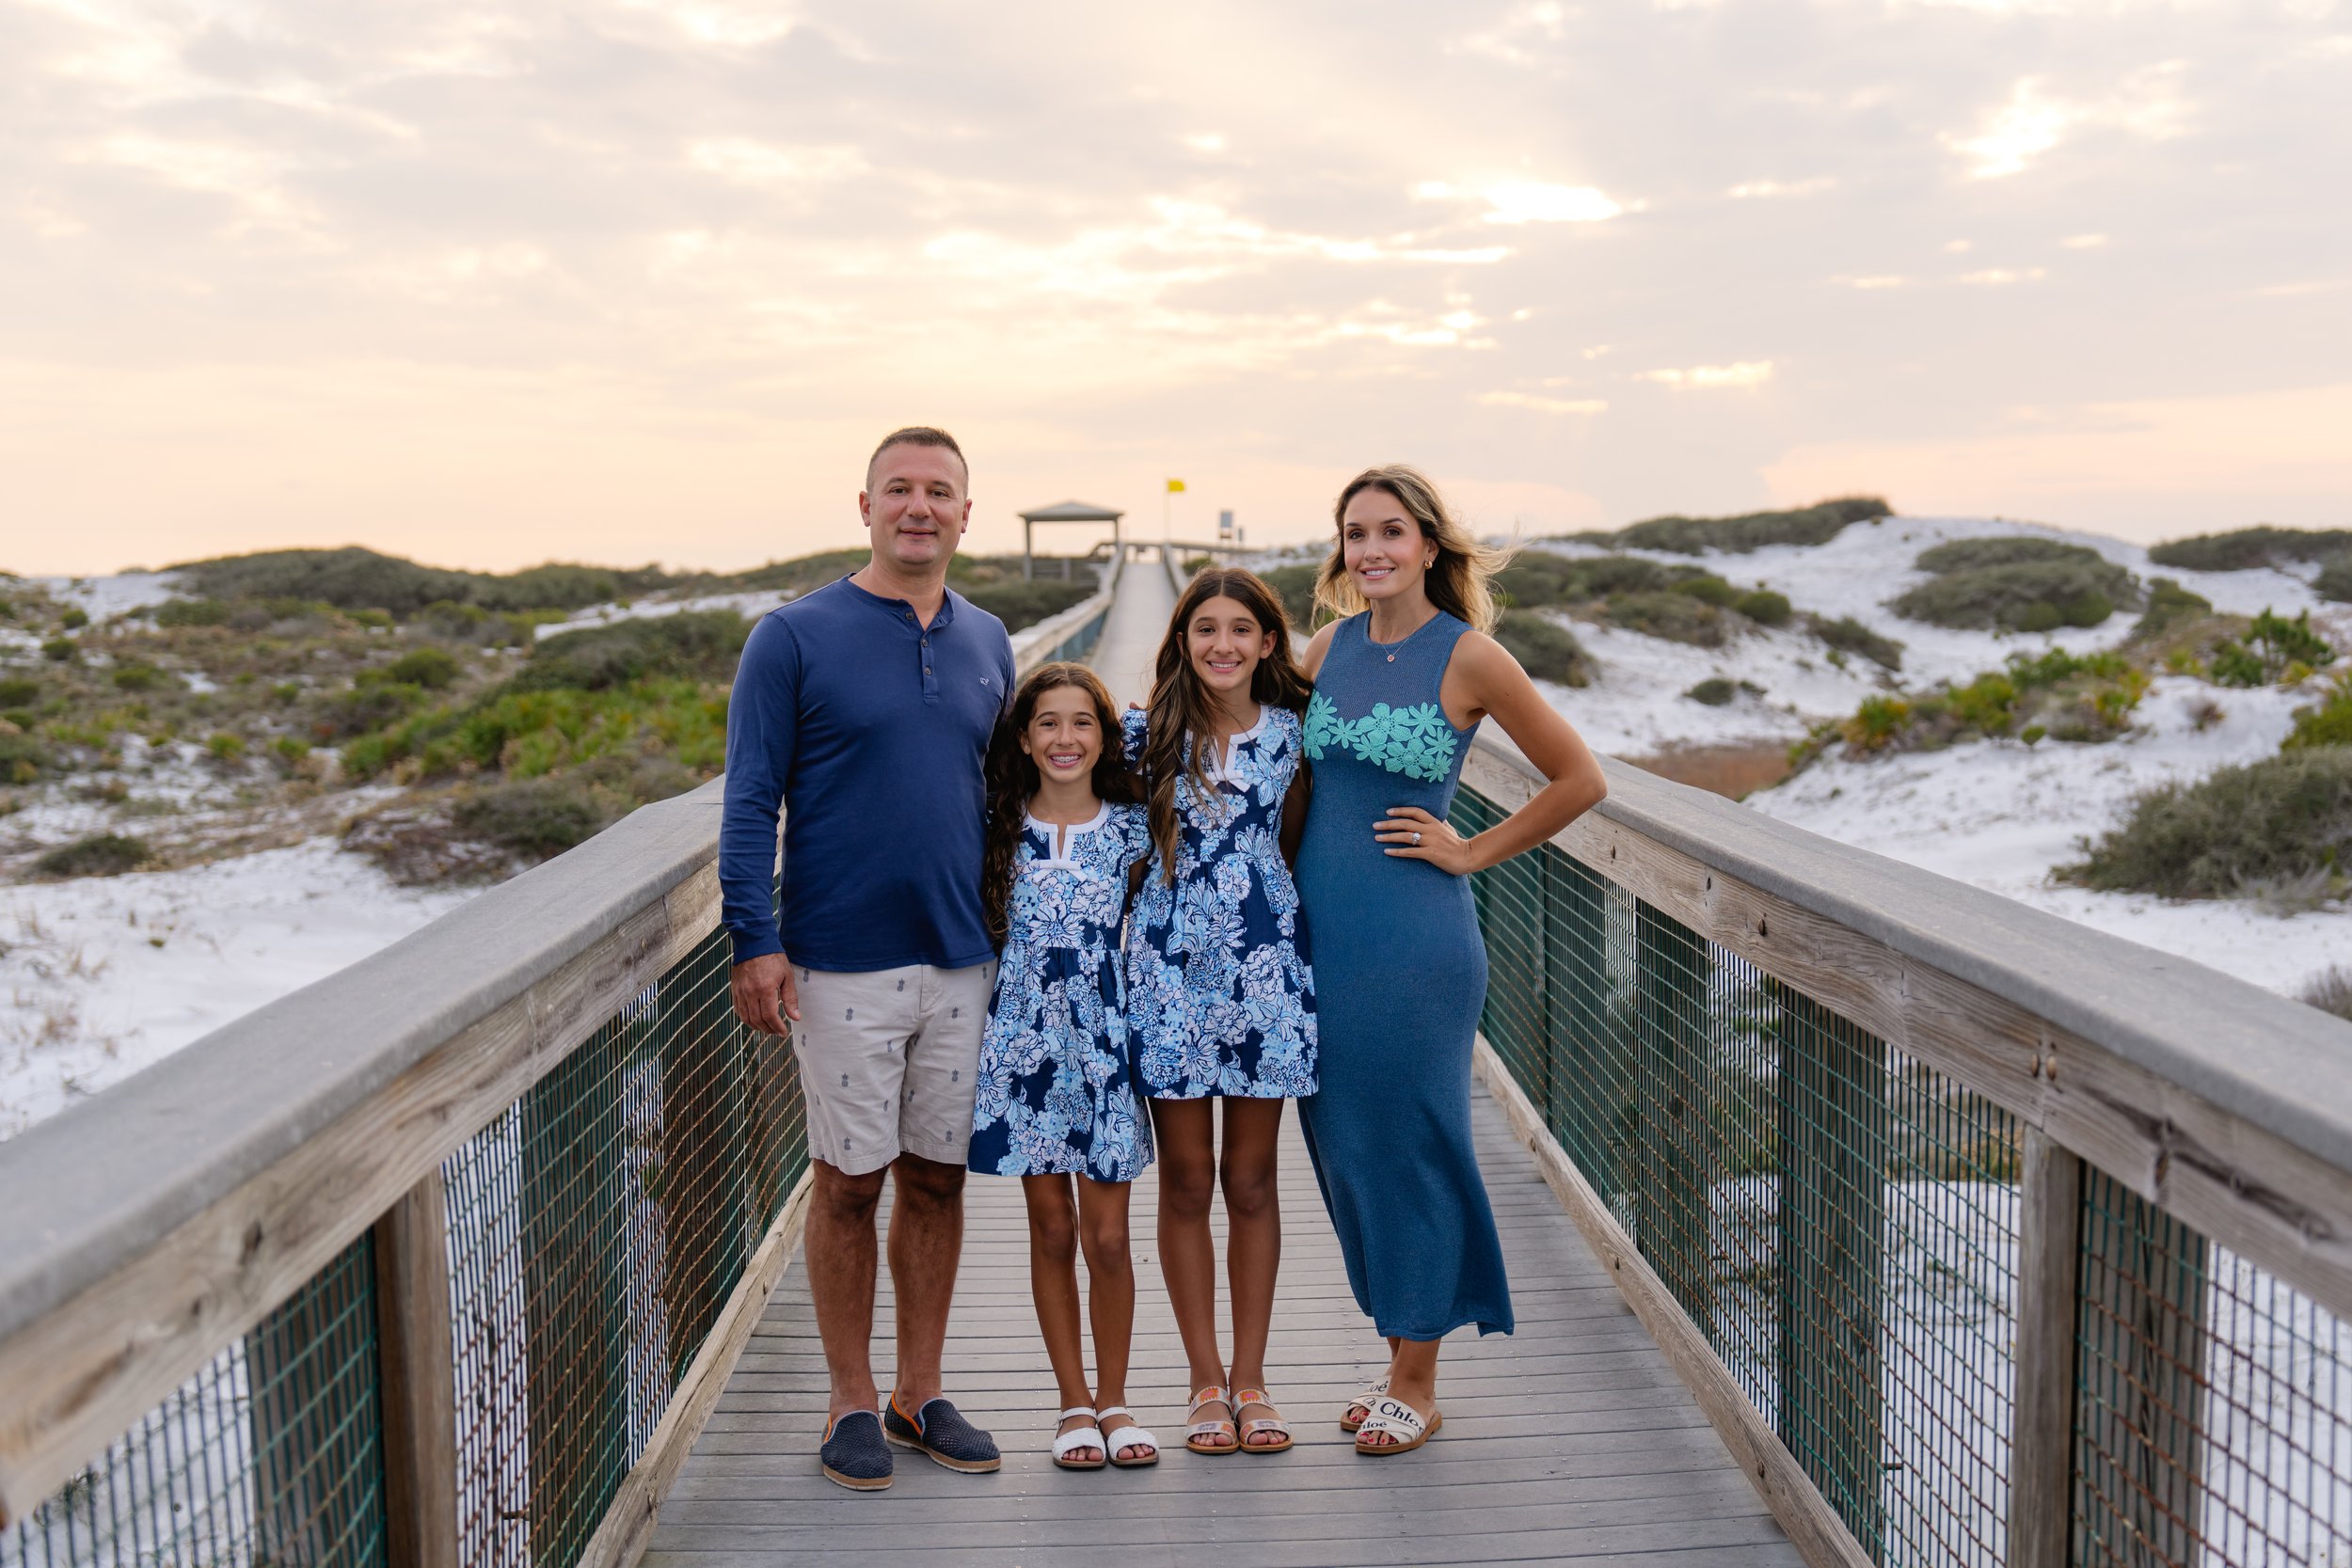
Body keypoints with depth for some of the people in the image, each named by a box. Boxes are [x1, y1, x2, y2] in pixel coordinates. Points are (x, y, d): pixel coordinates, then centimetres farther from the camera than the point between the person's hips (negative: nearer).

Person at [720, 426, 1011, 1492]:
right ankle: (852, 1403, 22)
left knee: (938, 1177, 11)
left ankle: (919, 1393, 26)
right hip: (842, 966, -4)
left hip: (963, 962, 4)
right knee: (849, 1182, 5)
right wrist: (755, 944, -13)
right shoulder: (794, 637, -4)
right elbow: (750, 800, -6)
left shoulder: (988, 643, 10)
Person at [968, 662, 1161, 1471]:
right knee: (1050, 1227, 8)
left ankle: (1114, 1400, 20)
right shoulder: (1003, 829, 1)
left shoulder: (1129, 828, 0)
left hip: (1105, 1041, 0)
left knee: (1107, 1236, 2)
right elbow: (982, 926, 8)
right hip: (1026, 1040, 1)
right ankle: (1074, 1402, 22)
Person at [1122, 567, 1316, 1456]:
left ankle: (1250, 1378, 21)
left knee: (1251, 1181, 8)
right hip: (1171, 963, 0)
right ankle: (1206, 1381, 20)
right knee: (1187, 1182, 6)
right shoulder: (1149, 735, -1)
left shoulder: (1290, 731, 2)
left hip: (1265, 964, 1)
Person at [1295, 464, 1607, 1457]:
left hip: (1413, 940, -6)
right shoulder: (1332, 642, 7)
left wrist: (1470, 852, -4)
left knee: (1405, 1148, 4)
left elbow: (1580, 780, -4)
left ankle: (1417, 1385, 21)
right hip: (1317, 928, 6)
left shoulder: (1467, 656, -9)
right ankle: (1397, 1360, 29)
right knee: (1342, 1147, 12)